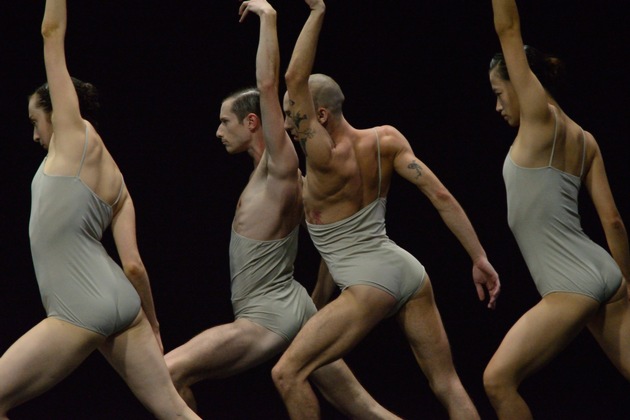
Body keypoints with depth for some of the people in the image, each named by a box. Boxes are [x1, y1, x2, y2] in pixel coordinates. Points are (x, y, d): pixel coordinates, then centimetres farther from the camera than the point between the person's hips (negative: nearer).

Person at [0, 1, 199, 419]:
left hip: (80, 312, -9)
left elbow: (52, 34, 2)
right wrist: (152, 324, 23)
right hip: (122, 302, 9)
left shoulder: (77, 136, 1)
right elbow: (134, 264, 13)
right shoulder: (115, 180, 19)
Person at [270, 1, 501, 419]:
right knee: (448, 385, 11)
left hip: (371, 285, -8)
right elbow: (442, 198, -4)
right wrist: (479, 258, -1)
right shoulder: (386, 140, 1)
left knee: (288, 374, -4)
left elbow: (295, 78, -25)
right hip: (410, 272, 8)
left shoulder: (326, 160, -16)